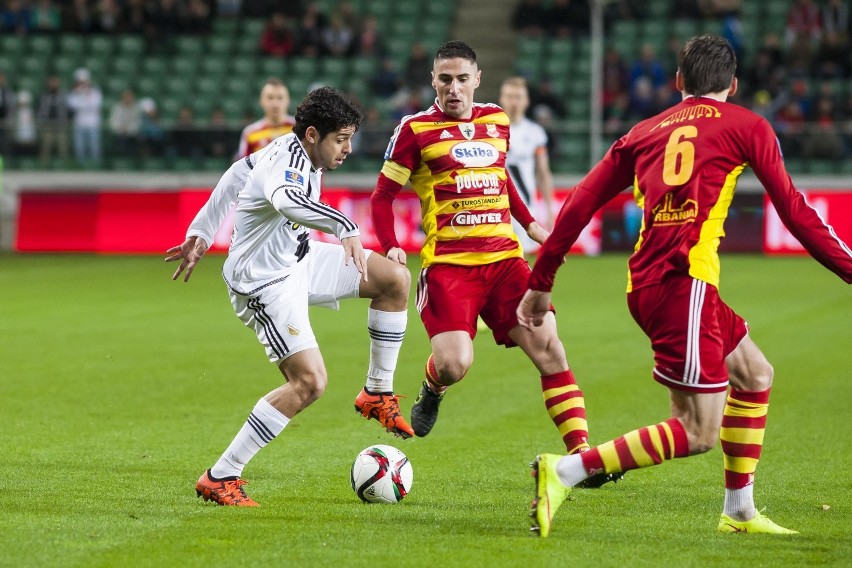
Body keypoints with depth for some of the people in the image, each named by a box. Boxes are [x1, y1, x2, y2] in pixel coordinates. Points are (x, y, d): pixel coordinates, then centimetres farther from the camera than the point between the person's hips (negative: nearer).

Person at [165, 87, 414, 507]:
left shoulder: (290, 148, 1)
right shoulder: (290, 165, -30)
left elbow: (237, 173, 16)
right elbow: (285, 200, -56)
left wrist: (201, 235, 22)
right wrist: (344, 227, -68)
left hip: (298, 260, 10)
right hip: (266, 285, -10)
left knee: (396, 279, 3)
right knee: (309, 381, -18)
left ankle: (377, 394, 16)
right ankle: (220, 478, -11)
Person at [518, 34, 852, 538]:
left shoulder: (645, 133, 19)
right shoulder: (745, 126, 7)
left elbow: (581, 204, 15)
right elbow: (795, 210, 5)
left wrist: (541, 284, 21)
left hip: (645, 284, 7)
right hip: (685, 283, -7)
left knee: (755, 373, 23)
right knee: (698, 432, -6)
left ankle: (740, 511, 25)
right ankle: (564, 472, -16)